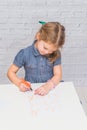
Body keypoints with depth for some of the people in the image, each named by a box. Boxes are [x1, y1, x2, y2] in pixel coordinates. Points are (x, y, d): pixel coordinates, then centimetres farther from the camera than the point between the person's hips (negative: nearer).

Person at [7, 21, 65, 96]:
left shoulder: (56, 54, -3)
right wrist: (19, 83, -19)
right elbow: (11, 72, 0)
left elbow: (58, 75, -6)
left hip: (50, 90, 1)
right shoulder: (25, 54, -8)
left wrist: (48, 86, -26)